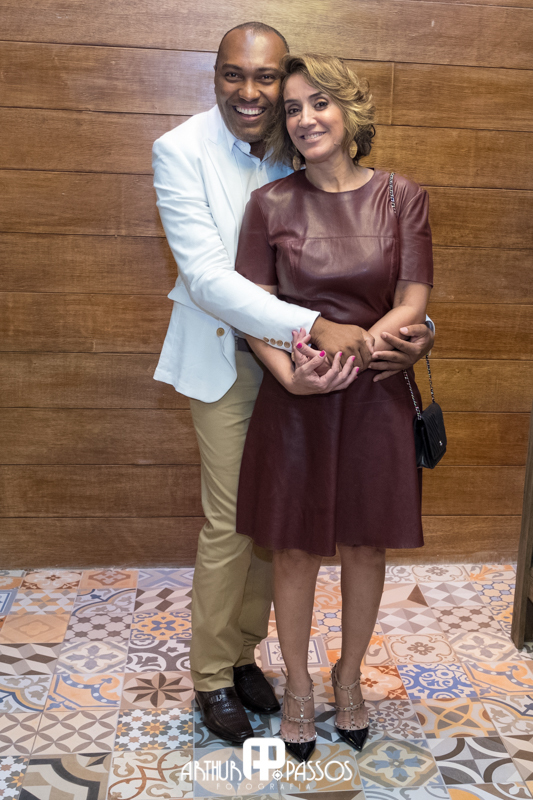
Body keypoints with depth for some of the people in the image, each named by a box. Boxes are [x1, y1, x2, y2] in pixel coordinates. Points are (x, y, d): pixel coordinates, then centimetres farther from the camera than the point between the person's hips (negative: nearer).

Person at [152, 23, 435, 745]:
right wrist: (315, 326, -32)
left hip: (296, 357, 4)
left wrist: (416, 324, -22)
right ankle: (212, 677, 25)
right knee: (230, 523, 2)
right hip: (228, 356, -3)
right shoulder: (182, 151, -13)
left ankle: (243, 651, 35)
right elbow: (206, 276, -23)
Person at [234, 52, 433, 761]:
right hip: (294, 398, 0)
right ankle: (297, 684, 31)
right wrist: (290, 370, -20)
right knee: (296, 549, 7)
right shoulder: (271, 204, 0)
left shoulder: (401, 198, 1)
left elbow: (414, 301, -4)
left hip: (375, 395, 1)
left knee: (365, 545, 11)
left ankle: (350, 676, 36)